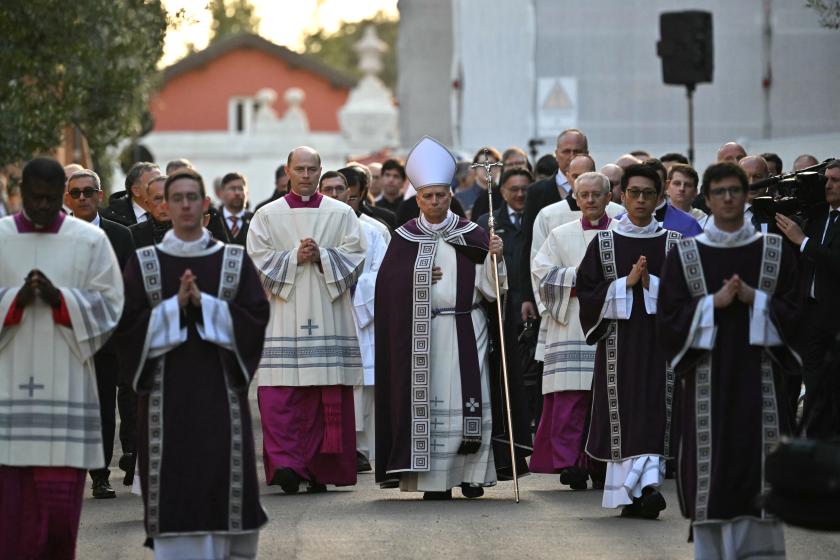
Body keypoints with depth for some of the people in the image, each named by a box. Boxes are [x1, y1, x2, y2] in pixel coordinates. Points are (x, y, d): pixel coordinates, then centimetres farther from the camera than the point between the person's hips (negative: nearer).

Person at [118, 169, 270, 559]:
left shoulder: (235, 261, 7)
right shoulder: (143, 263, 6)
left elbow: (256, 319, -2)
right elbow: (128, 325, -2)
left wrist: (203, 303, -13)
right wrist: (176, 305, -15)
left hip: (220, 391, 0)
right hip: (166, 392, 0)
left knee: (222, 480, -3)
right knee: (173, 490, -4)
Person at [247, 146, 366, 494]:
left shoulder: (341, 214, 11)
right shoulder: (267, 216, 10)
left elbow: (355, 257, 3)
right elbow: (258, 260, 1)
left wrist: (321, 256, -11)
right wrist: (296, 258, -10)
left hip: (328, 317, 1)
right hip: (282, 319, -1)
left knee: (329, 397, -2)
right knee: (279, 395, -12)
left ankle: (320, 470, 3)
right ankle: (285, 464, -18)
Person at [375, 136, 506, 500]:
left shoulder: (471, 235, 6)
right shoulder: (405, 238, 8)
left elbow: (489, 286, 0)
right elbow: (388, 282, 2)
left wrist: (495, 257, -16)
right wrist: (418, 280, -11)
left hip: (464, 331, 0)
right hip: (419, 332, 0)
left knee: (468, 401, -5)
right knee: (426, 400, -3)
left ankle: (471, 472, 5)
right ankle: (434, 480, -1)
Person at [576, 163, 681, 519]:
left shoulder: (673, 244, 5)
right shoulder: (604, 243, 4)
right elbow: (587, 291, -1)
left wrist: (651, 284, -13)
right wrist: (627, 283, -12)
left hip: (659, 339, 0)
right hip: (618, 340, 0)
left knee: (654, 415, -7)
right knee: (623, 414, -5)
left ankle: (644, 487, -11)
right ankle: (645, 486, -2)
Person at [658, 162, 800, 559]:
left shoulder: (775, 252, 5)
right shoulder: (684, 255, 4)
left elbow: (795, 314, 2)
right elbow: (668, 320, -2)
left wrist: (755, 299, -12)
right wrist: (713, 303, -14)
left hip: (759, 381, 0)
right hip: (708, 382, 0)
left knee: (758, 471, -2)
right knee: (711, 478, -2)